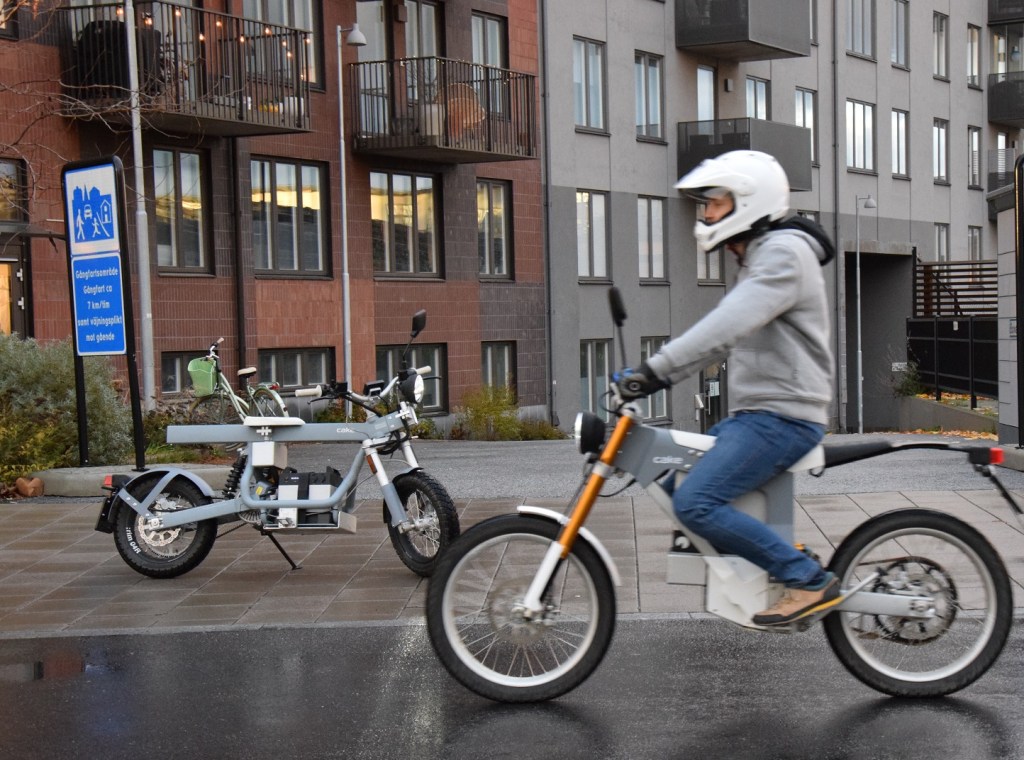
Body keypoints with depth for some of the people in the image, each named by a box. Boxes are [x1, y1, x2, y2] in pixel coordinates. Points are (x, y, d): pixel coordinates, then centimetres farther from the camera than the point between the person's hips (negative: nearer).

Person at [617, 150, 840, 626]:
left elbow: (727, 326, -27)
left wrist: (655, 369, -32)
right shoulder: (759, 257, 20)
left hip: (781, 417, -11)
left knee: (695, 502, -21)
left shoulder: (784, 253, -13)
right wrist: (656, 374, 10)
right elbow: (725, 336, 19)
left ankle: (810, 581, -14)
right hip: (755, 412, 11)